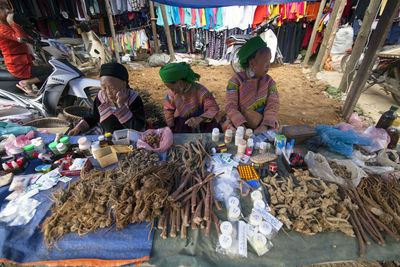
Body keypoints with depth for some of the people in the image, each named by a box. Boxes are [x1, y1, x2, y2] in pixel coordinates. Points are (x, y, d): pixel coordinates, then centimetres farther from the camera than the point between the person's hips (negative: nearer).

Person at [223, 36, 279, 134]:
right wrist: (241, 127, -28)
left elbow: (272, 106, -7)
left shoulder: (269, 81, 2)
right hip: (237, 124, -2)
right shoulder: (236, 80, -7)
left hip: (261, 127, 3)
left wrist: (265, 126, -25)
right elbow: (231, 107, -14)